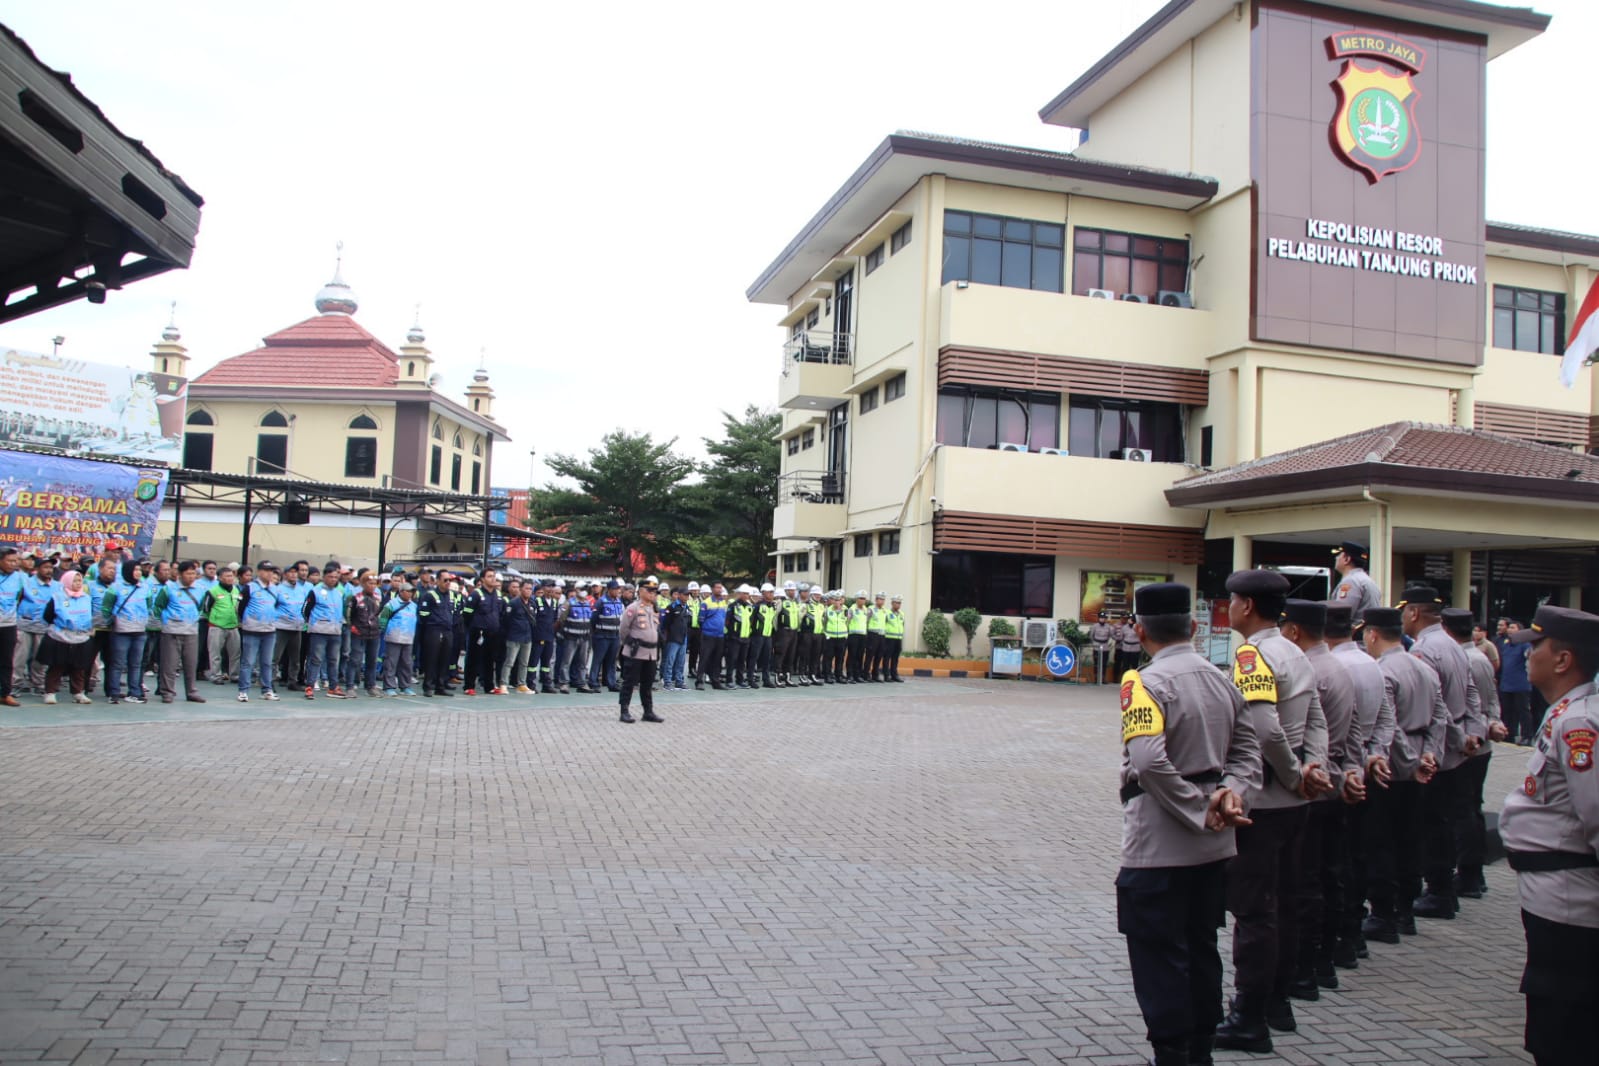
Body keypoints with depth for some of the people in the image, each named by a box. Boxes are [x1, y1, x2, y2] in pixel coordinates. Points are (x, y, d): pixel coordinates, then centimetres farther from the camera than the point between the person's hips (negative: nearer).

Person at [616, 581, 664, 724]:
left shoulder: (654, 609, 12)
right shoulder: (633, 608, -11)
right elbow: (623, 629, -9)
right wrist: (629, 643, 3)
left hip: (651, 652, 7)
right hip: (635, 652, -7)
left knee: (648, 684, 12)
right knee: (629, 682, 0)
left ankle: (648, 712, 18)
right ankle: (625, 711, 5)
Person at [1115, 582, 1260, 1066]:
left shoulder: (1147, 683, -16)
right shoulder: (1222, 680, 7)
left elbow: (1148, 761, -28)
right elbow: (1247, 749, 5)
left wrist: (1198, 812, -19)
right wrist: (1229, 790, -10)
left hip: (1158, 847, -7)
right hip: (1215, 846, 8)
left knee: (1159, 956, 3)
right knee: (1202, 949, 18)